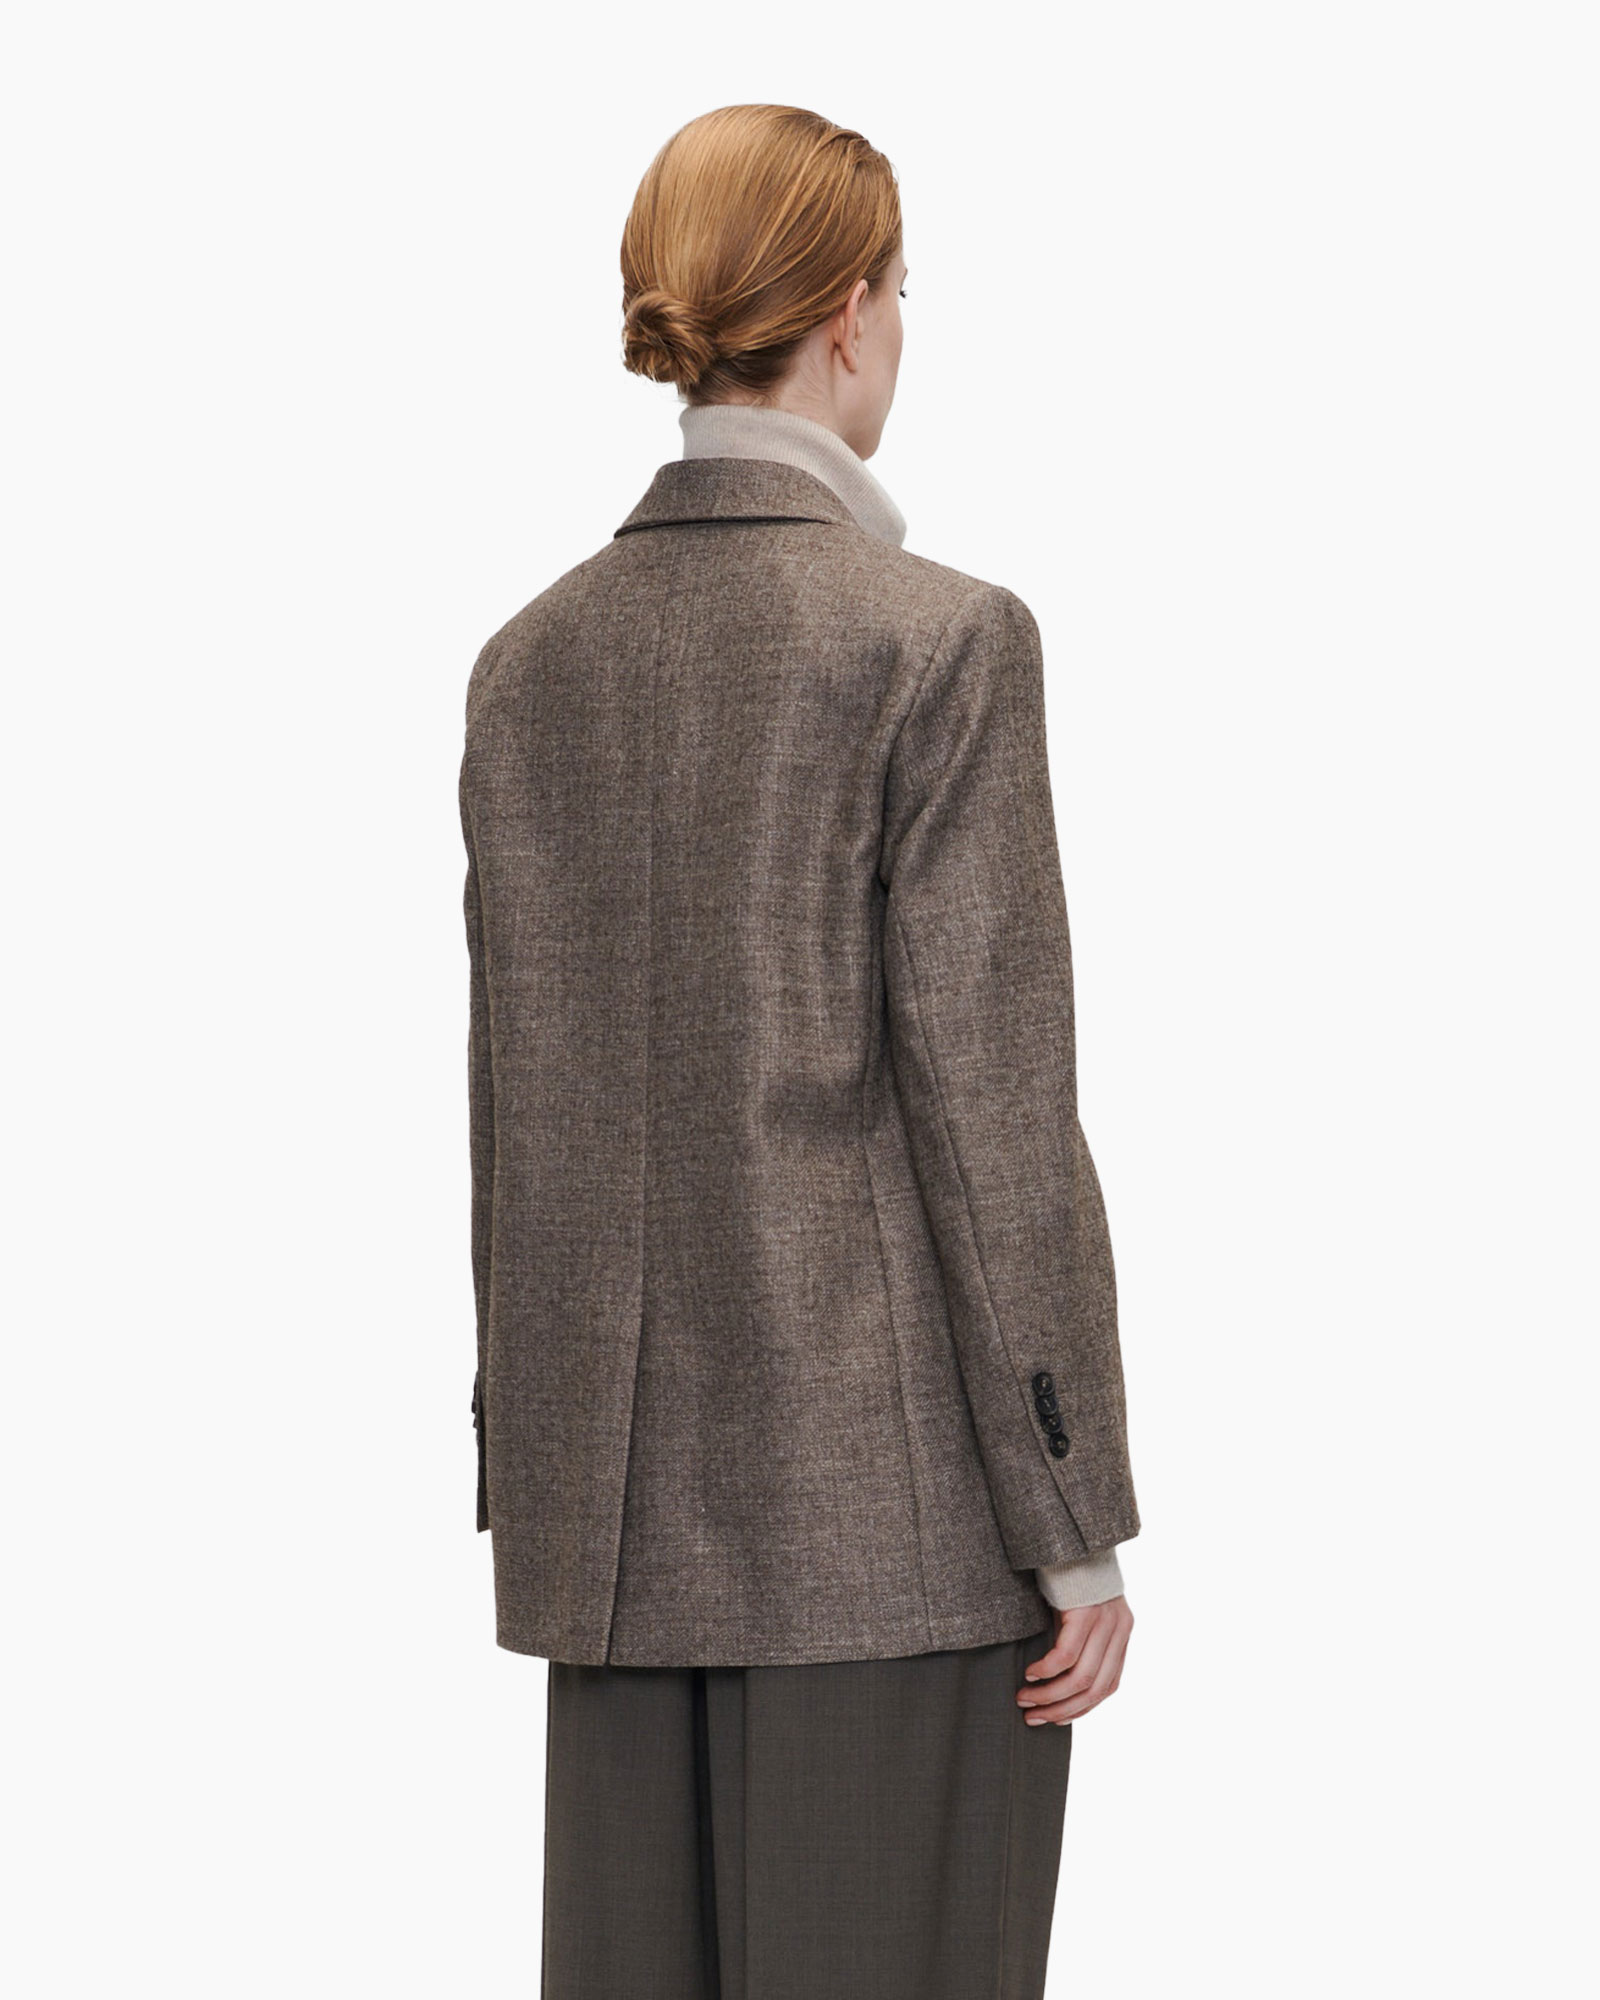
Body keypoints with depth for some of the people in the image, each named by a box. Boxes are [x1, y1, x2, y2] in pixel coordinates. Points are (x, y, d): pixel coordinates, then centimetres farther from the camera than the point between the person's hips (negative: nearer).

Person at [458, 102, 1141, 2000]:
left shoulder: (533, 655, 7)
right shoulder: (937, 639, -10)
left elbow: (514, 1101, 10)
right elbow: (988, 1099, -13)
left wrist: (536, 1481, 16)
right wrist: (1076, 1523, -8)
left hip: (626, 1496, 6)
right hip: (888, 1488, -6)